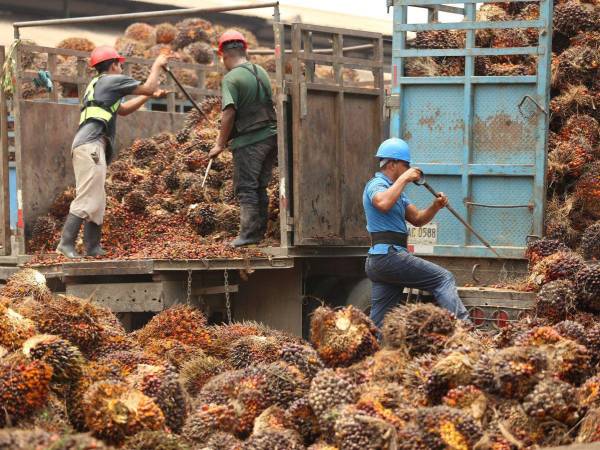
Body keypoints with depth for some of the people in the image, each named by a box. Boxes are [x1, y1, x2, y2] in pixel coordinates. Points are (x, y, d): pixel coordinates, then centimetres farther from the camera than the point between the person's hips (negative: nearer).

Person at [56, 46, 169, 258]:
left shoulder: (97, 84, 29)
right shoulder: (112, 80, 1)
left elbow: (122, 109, 35)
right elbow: (148, 87, 3)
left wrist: (149, 96, 33)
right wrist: (157, 65, 17)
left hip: (87, 146, 10)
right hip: (91, 145, -10)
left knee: (97, 201, 10)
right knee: (86, 199, -16)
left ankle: (93, 247, 10)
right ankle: (66, 244, -23)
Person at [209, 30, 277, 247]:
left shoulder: (231, 78, -12)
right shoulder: (261, 72, 10)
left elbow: (229, 113, -19)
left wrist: (220, 144, -11)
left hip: (248, 141, -7)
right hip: (271, 136, 7)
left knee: (246, 188, -1)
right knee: (260, 187, 15)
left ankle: (249, 234, -4)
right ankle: (260, 232, 20)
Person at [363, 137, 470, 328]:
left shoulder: (394, 190, 26)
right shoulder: (376, 184, -5)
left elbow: (417, 219, 24)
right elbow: (383, 204, -30)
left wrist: (435, 207, 5)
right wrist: (403, 179, -21)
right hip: (389, 254, -10)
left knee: (378, 322, 7)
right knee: (444, 278, -12)